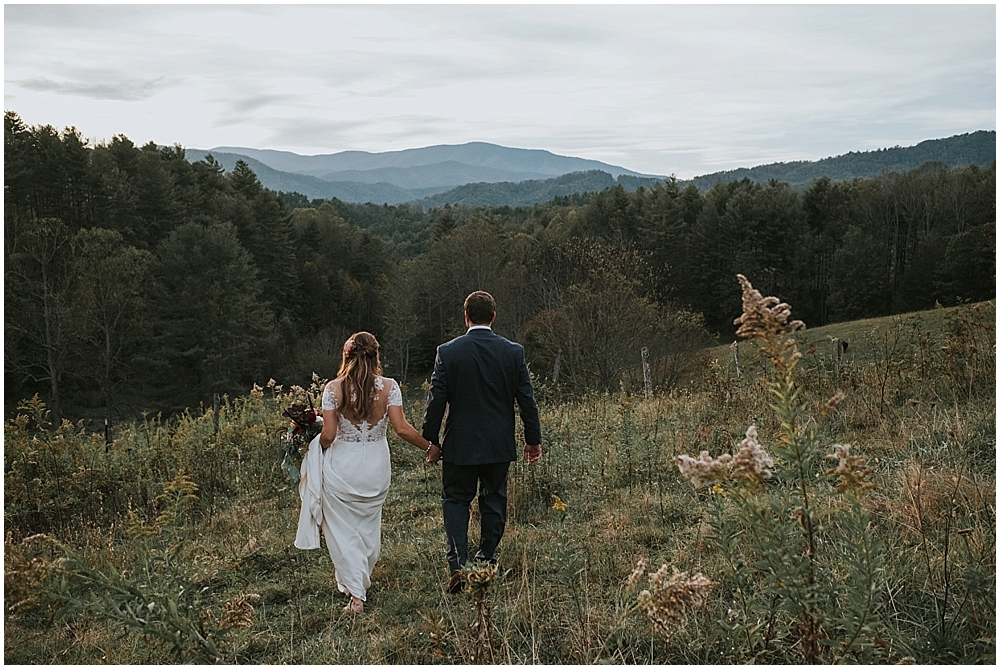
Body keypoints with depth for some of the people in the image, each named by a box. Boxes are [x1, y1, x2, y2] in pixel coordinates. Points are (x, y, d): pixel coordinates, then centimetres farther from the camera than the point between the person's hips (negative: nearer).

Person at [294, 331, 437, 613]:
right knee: (369, 527, 21)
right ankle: (363, 582, 37)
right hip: (376, 466, 2)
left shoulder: (334, 388, -10)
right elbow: (402, 428, -12)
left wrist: (318, 447, 10)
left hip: (341, 466, -2)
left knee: (344, 530, 8)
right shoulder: (388, 387, -8)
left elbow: (328, 434, -12)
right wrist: (428, 447, 3)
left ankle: (355, 593, 3)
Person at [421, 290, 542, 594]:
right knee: (494, 499, 18)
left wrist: (431, 440, 3)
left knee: (455, 500, 10)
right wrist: (533, 439, 8)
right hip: (499, 444, 2)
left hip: (460, 444, -2)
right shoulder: (514, 352, -5)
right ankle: (487, 561, 29)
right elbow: (526, 399, -2)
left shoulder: (447, 352, -9)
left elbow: (436, 400, -7)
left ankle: (457, 565, -5)